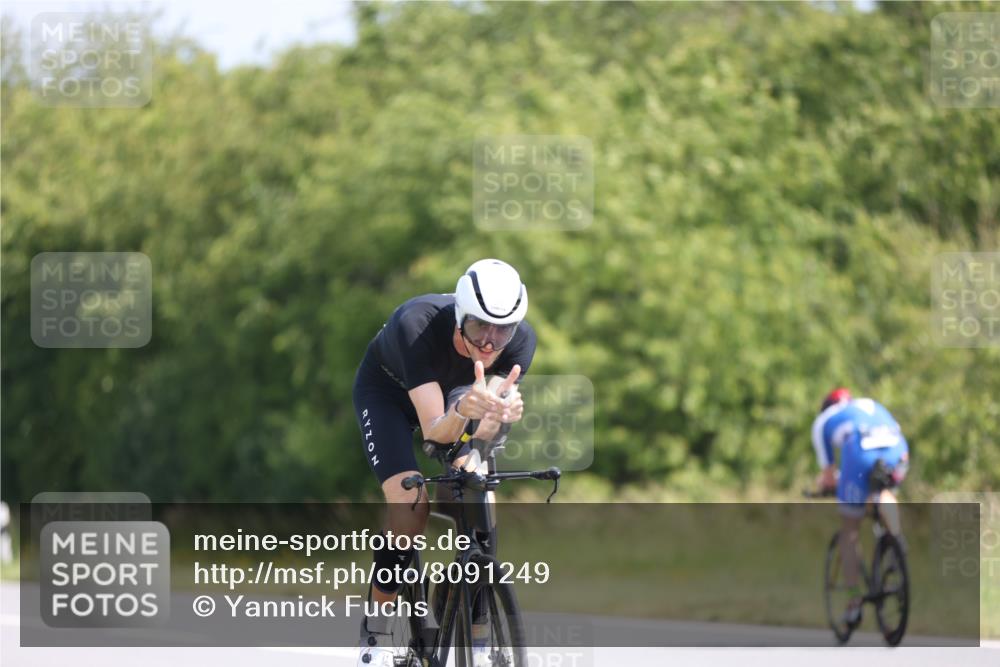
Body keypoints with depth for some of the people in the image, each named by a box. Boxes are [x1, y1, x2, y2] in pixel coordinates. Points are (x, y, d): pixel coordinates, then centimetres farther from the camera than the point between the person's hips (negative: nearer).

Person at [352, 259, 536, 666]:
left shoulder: (520, 340, -30)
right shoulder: (416, 326, -41)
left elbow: (481, 431, -36)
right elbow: (435, 430, -44)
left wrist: (500, 414, -59)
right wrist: (462, 411, -66)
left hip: (456, 391, 3)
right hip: (387, 392, -3)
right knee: (410, 506, -25)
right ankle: (376, 630, -4)